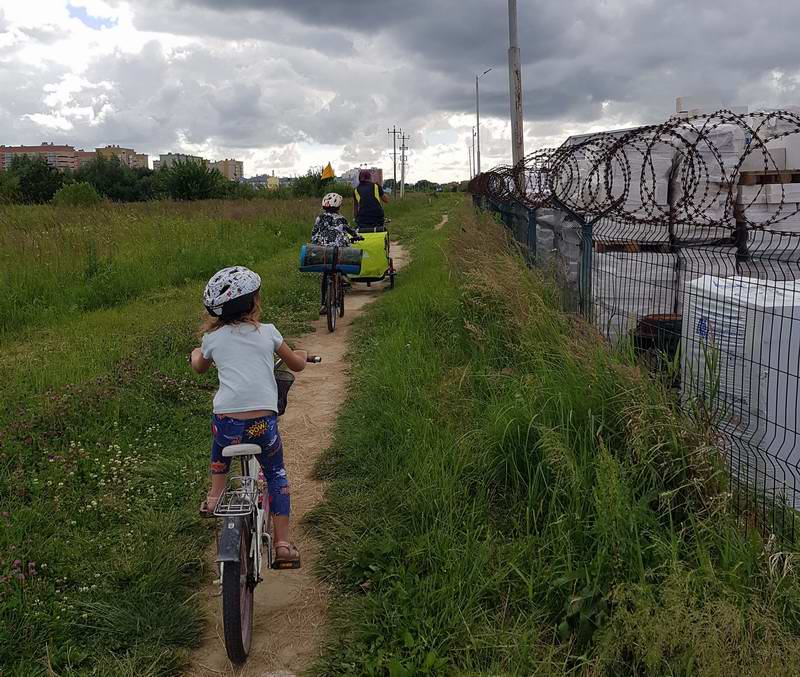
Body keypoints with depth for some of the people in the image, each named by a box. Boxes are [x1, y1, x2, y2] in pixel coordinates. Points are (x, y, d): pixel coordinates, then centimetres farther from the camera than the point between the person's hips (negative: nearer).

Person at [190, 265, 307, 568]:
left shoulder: (212, 338, 12)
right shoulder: (267, 332, 8)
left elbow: (200, 368, 34)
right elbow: (297, 365, 21)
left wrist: (196, 354, 56)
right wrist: (301, 354, 44)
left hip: (226, 421, 1)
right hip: (263, 423, -1)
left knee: (221, 448, 39)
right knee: (276, 474, 23)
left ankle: (214, 496, 31)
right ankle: (282, 543, 19)